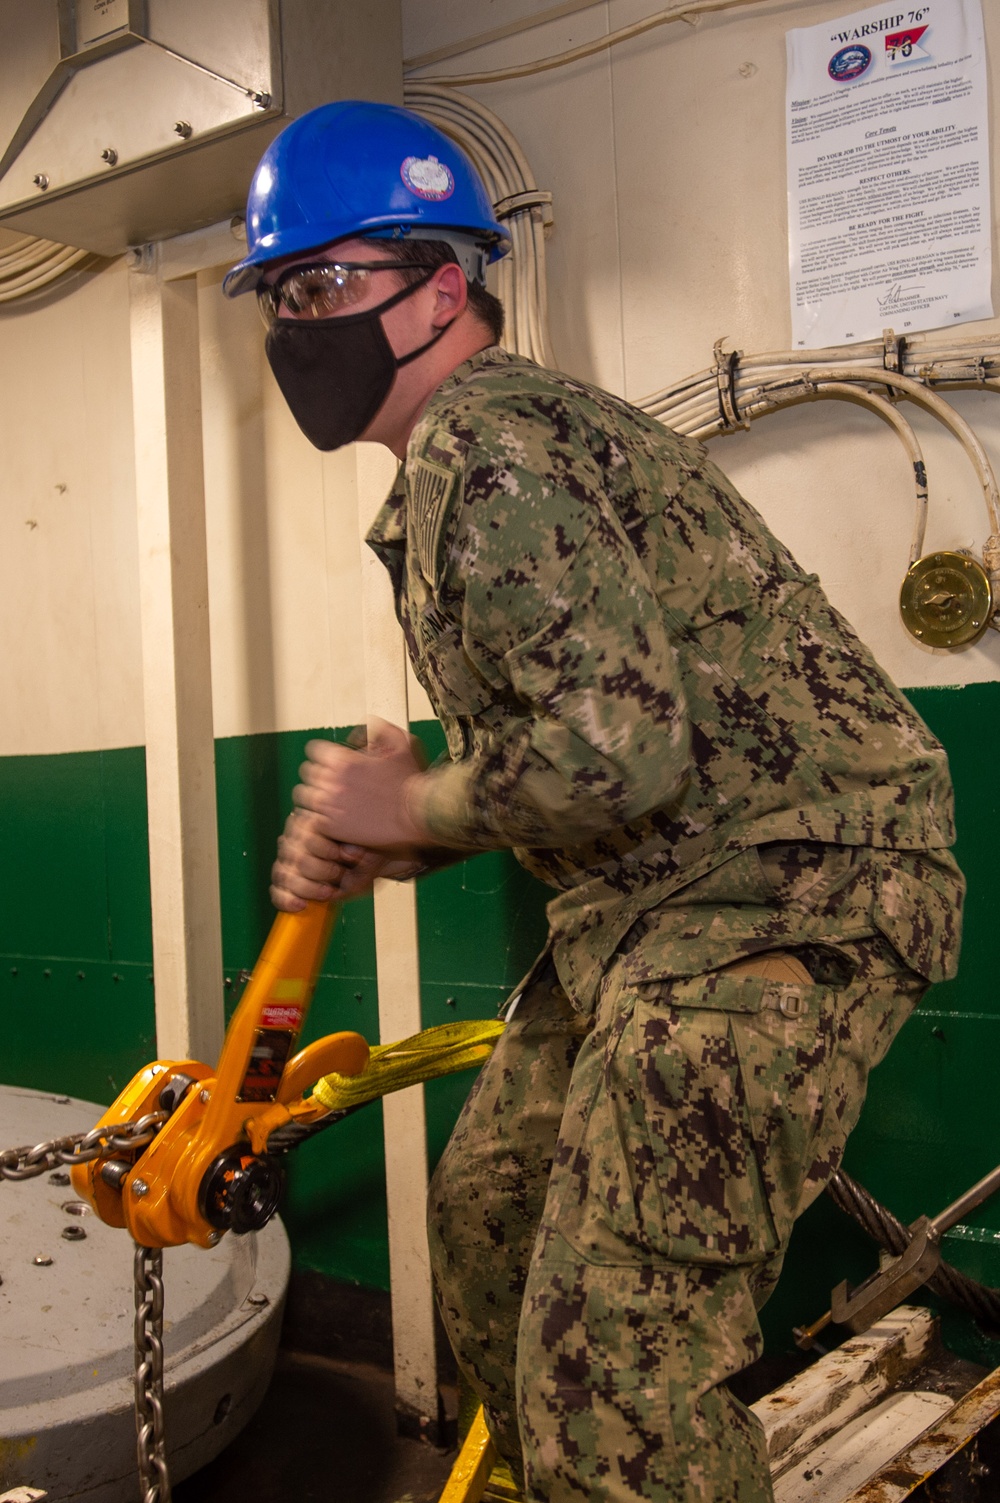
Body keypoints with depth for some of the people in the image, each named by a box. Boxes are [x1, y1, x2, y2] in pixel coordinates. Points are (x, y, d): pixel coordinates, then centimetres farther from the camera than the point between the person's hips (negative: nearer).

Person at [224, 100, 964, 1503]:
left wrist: (412, 807, -11)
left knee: (609, 1375, -11)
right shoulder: (485, 439, 18)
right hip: (669, 903, 11)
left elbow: (615, 748, -28)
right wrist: (369, 843, 5)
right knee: (483, 1220, 22)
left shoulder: (479, 443, -16)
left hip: (780, 898, -11)